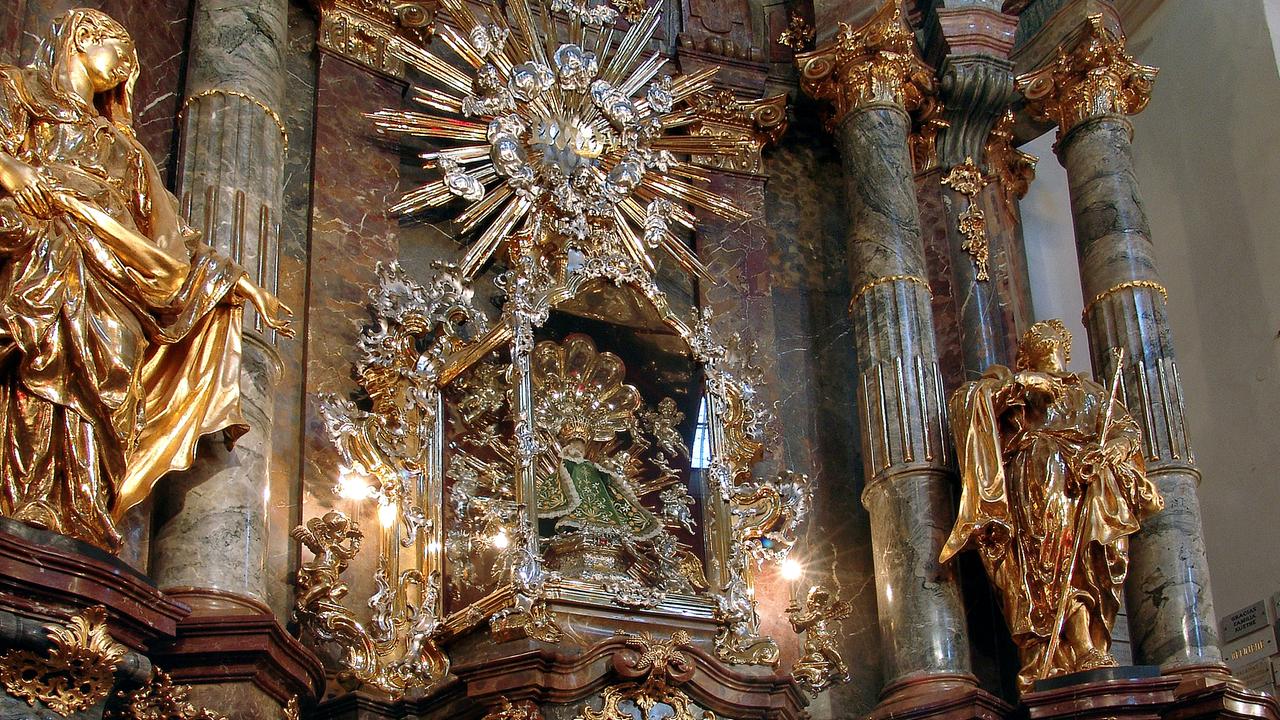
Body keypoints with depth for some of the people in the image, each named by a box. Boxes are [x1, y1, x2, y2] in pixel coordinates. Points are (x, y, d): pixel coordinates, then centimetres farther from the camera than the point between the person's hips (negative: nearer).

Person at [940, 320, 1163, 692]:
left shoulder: (1092, 392, 34)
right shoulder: (1010, 380, 29)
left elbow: (1127, 430, 17)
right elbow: (967, 400, 9)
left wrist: (1109, 449, -6)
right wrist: (1021, 383, -1)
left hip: (1089, 476, 2)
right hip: (1033, 472, -2)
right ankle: (1084, 647, -39)